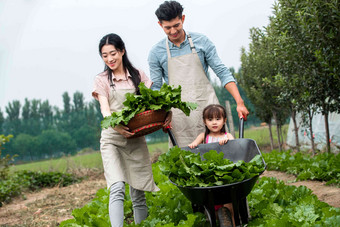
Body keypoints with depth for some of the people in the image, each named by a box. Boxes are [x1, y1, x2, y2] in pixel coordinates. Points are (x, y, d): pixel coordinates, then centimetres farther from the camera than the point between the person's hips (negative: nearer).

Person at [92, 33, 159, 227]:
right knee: (117, 189, -19)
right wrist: (117, 125, -29)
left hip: (136, 139, 2)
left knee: (139, 193, 4)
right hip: (112, 139, -2)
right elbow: (105, 109, -7)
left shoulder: (138, 76, 10)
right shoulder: (102, 80, 5)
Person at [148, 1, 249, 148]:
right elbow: (155, 88, 6)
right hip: (180, 116, 0)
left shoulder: (201, 42, 4)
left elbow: (222, 72, 3)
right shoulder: (156, 53, 4)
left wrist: (239, 102, -6)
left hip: (207, 106, 0)